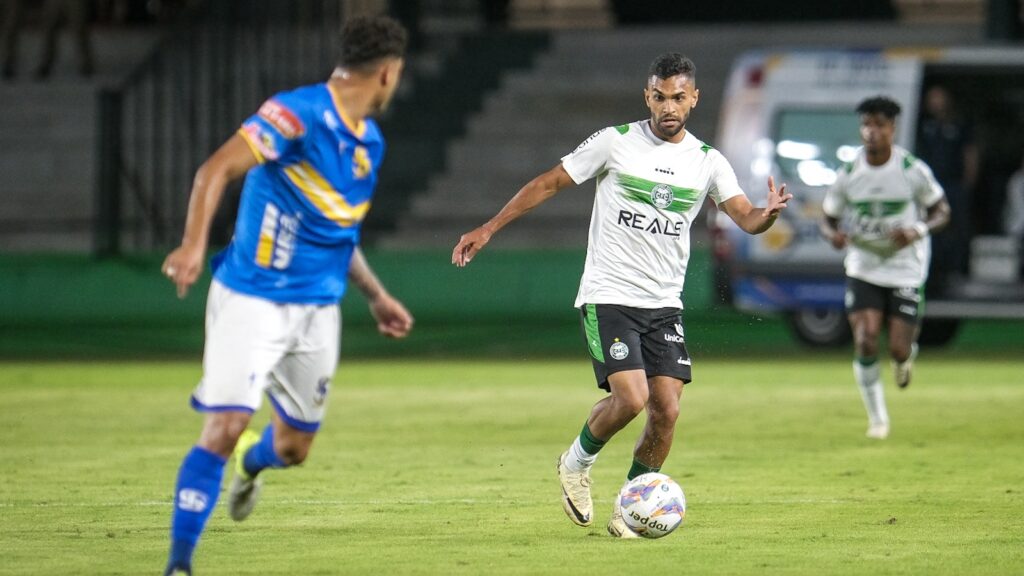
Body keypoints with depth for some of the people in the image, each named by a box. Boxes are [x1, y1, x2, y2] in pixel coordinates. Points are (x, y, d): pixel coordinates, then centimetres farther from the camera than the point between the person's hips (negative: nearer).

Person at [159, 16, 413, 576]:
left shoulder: (370, 141, 11)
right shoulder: (298, 114, -16)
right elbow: (217, 168, -26)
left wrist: (377, 296, 23)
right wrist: (194, 243, -39)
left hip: (318, 309, 7)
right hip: (252, 299, -7)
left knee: (293, 446, 13)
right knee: (224, 428, -17)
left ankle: (251, 463, 50)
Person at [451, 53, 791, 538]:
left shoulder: (708, 162, 5)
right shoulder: (616, 142, -3)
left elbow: (746, 218, -5)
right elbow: (550, 183, 3)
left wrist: (769, 213, -29)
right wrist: (487, 229, 1)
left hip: (665, 306, 4)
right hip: (608, 297, -4)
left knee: (666, 409, -6)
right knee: (632, 397, -19)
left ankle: (630, 510, 12)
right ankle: (577, 463, 11)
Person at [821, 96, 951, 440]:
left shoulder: (913, 170, -11)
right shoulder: (849, 174, -7)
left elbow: (941, 211, 0)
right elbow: (828, 219, 5)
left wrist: (918, 230, -21)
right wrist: (833, 234, -20)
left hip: (905, 269, -1)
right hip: (863, 268, 1)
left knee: (898, 349, -4)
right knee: (865, 343, -13)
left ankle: (907, 355, 37)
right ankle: (877, 417, 6)